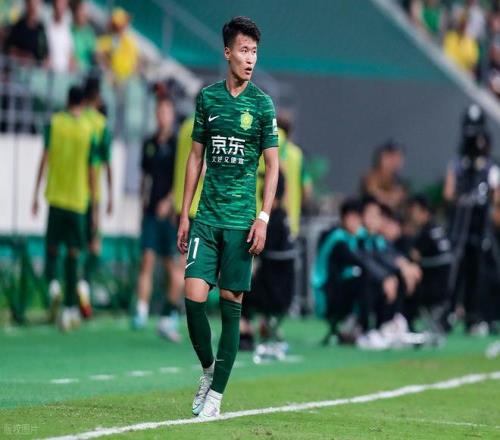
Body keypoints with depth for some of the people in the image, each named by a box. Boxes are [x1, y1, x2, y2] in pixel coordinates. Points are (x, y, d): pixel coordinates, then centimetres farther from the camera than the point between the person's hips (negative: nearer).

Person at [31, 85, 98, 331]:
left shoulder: (54, 123, 0)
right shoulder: (88, 130, -1)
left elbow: (45, 158, -4)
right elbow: (91, 171, 0)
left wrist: (36, 193, 0)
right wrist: (94, 208, 7)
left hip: (55, 197, 0)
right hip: (78, 198, 0)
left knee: (52, 247, 13)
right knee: (73, 253, 2)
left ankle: (52, 281, -16)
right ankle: (69, 308, -4)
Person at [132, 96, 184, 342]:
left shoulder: (178, 144, -3)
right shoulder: (149, 144, 12)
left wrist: (169, 202, -19)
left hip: (171, 213, -4)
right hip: (151, 211, 4)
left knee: (173, 266, 1)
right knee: (147, 260, -8)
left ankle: (169, 316, 7)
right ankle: (141, 311, -14)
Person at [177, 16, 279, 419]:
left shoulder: (263, 105, 0)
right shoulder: (208, 98, 7)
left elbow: (272, 165, 1)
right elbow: (196, 157, 14)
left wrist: (264, 218, -9)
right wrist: (185, 214, 10)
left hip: (241, 220, -2)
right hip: (206, 217, 2)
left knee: (231, 303, -1)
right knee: (194, 296, -8)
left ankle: (216, 393, 5)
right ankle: (207, 368, 16)